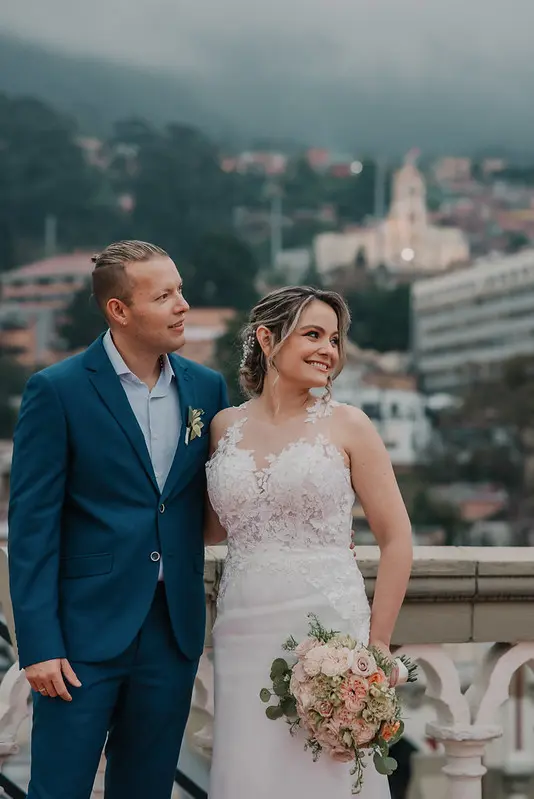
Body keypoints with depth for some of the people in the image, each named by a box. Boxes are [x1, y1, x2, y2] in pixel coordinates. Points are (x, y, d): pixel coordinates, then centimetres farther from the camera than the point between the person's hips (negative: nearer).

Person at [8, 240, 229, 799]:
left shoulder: (206, 388, 6)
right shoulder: (57, 390, -8)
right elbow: (32, 526, -9)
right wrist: (39, 644, -13)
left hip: (174, 628, 4)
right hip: (86, 628, -4)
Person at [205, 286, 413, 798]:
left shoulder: (346, 425, 0)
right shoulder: (225, 426, 8)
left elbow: (396, 539, 1)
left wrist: (377, 643, -3)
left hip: (329, 633, -2)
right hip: (245, 635, 3)